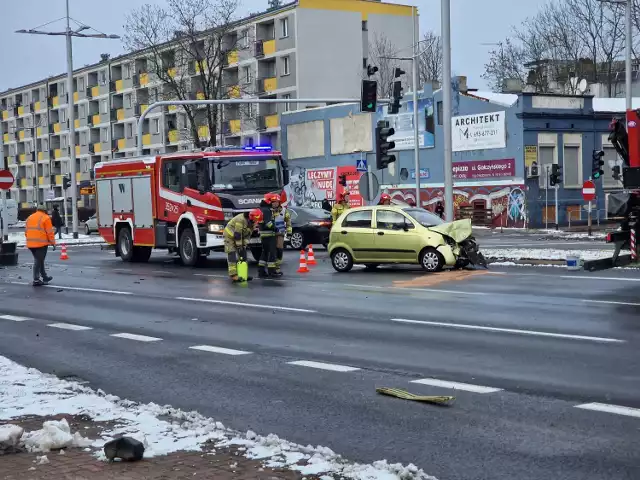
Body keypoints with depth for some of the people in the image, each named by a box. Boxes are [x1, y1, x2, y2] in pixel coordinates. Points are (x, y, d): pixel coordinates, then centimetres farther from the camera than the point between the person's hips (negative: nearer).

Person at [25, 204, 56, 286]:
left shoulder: (29, 217, 16)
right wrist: (53, 243, -2)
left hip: (30, 244, 6)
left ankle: (44, 277, 28)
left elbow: (26, 231, 15)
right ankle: (36, 280, -3)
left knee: (39, 260, 18)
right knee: (38, 261, -3)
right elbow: (50, 232, -8)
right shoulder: (45, 218, -4)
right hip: (41, 243, -6)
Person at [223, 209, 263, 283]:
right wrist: (239, 247, -25)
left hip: (239, 238, 9)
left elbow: (248, 234, 0)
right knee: (232, 255, -14)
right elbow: (237, 234, -30)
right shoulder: (241, 219, -32)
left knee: (243, 255, 6)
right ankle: (233, 276, -19)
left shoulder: (252, 222, -6)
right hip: (230, 236, -9)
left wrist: (244, 245, -8)